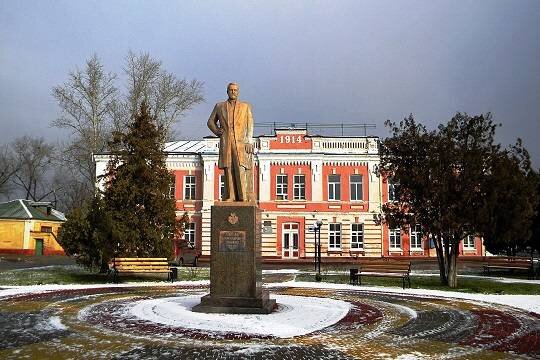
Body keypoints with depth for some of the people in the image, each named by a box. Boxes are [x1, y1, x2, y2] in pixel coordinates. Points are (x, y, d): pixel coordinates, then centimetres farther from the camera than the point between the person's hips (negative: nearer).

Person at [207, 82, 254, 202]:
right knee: (228, 170, -2)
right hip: (226, 144, 2)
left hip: (241, 143, -2)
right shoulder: (219, 106, 16)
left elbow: (250, 125, 6)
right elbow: (211, 122, 24)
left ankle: (245, 198, -9)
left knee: (242, 169, -11)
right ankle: (230, 198, -1)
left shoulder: (246, 107, 13)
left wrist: (249, 142, -6)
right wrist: (217, 131, 5)